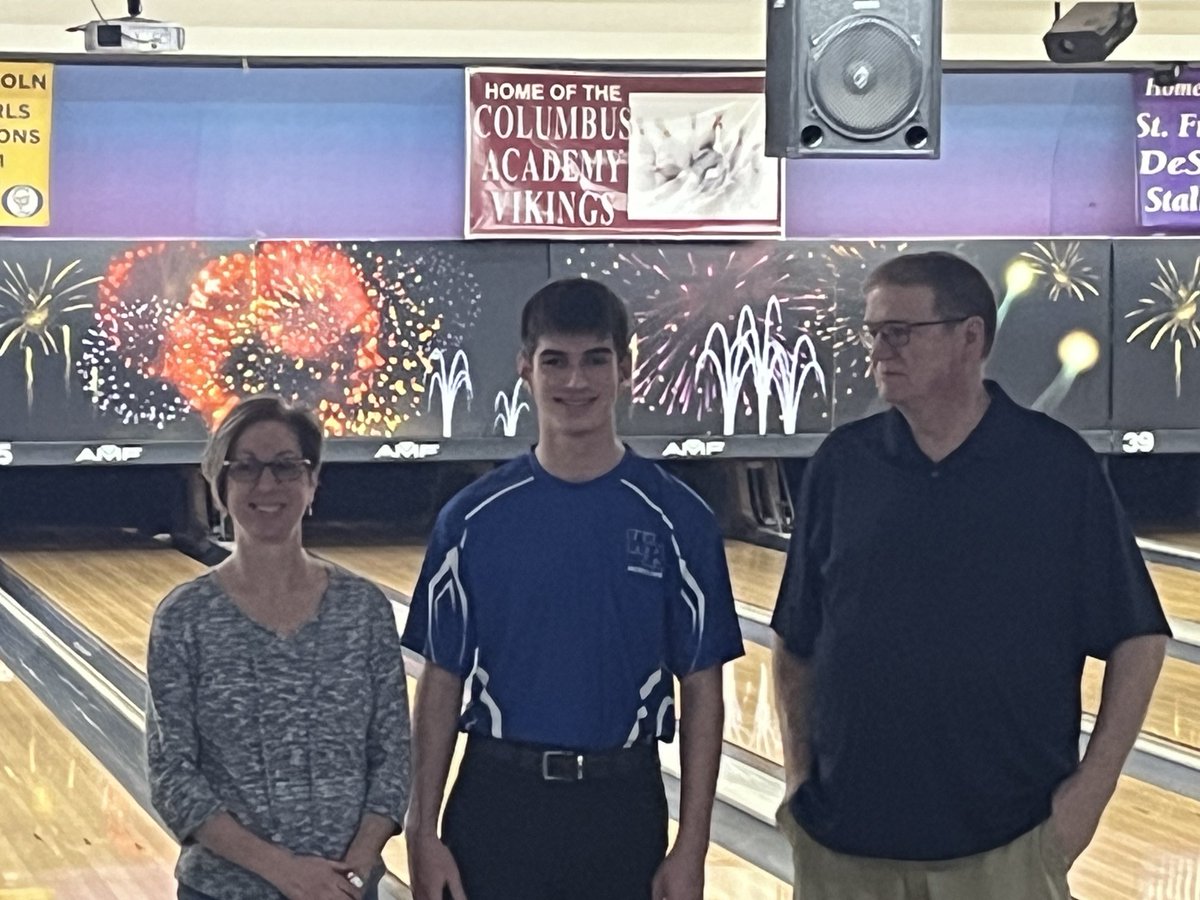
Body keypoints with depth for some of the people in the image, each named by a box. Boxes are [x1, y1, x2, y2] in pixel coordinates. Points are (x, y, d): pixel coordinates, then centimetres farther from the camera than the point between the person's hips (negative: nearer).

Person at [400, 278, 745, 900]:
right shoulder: (474, 520, 0)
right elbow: (441, 683, 4)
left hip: (622, 806, 0)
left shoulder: (677, 520, -2)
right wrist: (423, 832, -1)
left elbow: (700, 690, 0)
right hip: (498, 801, 0)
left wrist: (692, 847, -4)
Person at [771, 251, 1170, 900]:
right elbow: (796, 644, 10)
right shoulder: (842, 465, 2)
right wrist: (798, 775, 3)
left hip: (1004, 845, -2)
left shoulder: (1059, 466, -5)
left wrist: (1094, 785, -6)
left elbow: (1137, 638, -1)